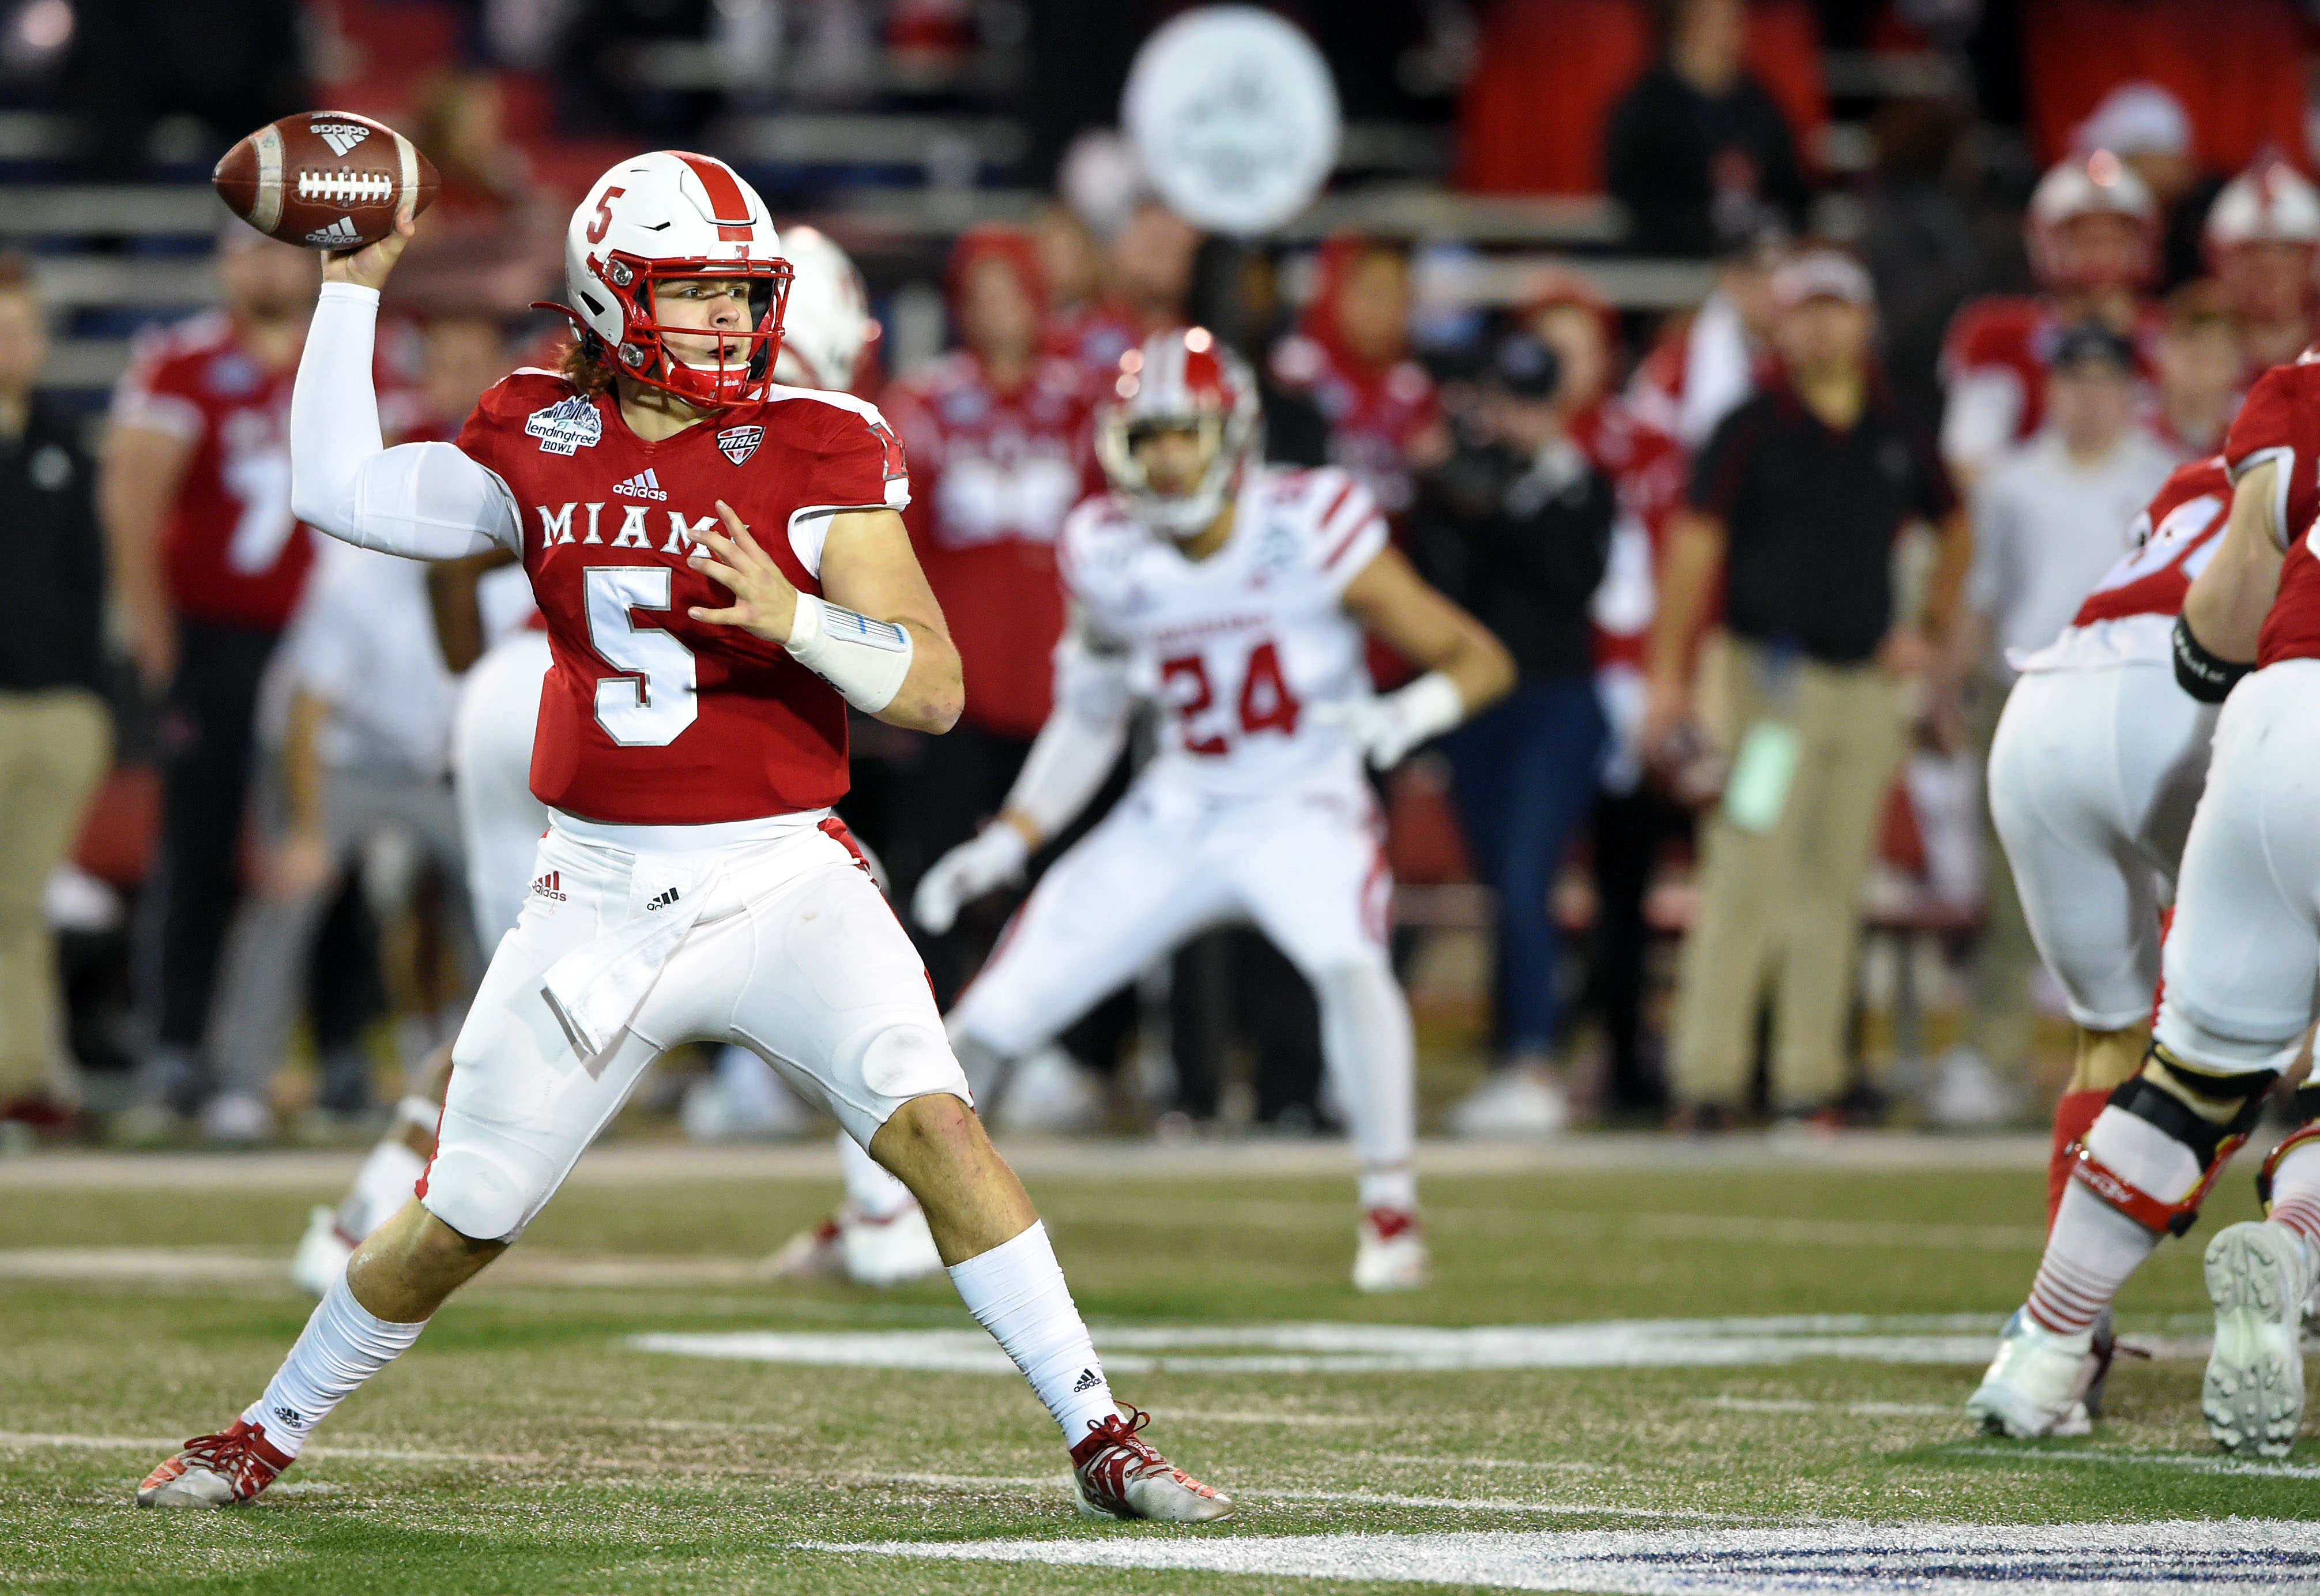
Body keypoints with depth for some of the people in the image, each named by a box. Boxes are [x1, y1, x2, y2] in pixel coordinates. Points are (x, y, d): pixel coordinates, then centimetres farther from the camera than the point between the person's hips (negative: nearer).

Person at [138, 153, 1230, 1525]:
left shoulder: (817, 454, -6)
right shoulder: (544, 445, 5)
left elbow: (936, 689, -11)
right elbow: (343, 494, 0)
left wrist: (795, 615, -29)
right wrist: (353, 286, 1)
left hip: (781, 881, -2)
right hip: (599, 893, 2)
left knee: (930, 1122, -22)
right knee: (461, 1219, 6)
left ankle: (1102, 1436, -16)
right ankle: (273, 1430, 28)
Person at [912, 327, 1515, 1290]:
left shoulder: (1310, 531, -19)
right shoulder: (1110, 559, -7)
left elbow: (1480, 659, -16)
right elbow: (1088, 719, 11)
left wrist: (1416, 710, -37)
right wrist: (1009, 842, 4)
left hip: (1305, 812, -4)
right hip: (1178, 813, 4)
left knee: (1347, 961, -35)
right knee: (995, 1017, -1)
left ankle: (1390, 1209, -18)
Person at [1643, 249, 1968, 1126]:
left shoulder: (1899, 436, 11)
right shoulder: (1751, 430, -3)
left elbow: (1955, 528, 28)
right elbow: (1695, 547, -7)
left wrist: (1929, 626, 18)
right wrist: (1668, 675, -13)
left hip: (1868, 684, 5)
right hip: (1776, 677, -5)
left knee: (1834, 883, 5)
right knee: (1749, 874, -12)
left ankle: (1810, 1076, 8)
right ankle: (1709, 1072, -11)